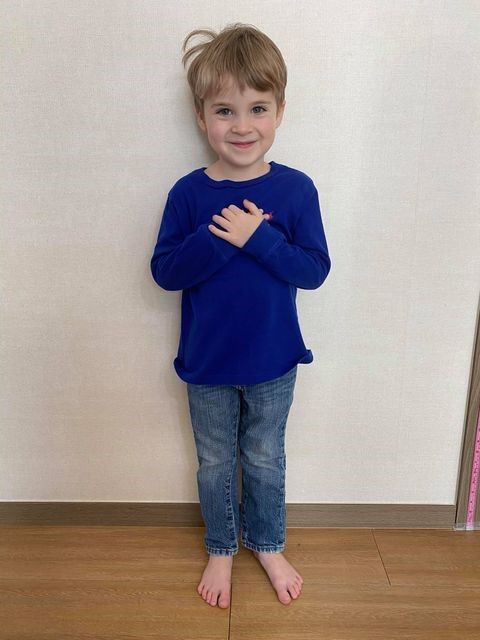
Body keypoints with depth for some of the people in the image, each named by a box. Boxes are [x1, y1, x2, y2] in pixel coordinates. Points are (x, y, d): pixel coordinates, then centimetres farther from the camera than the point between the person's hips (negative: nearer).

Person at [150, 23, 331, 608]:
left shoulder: (297, 190, -10)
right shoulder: (188, 194, -10)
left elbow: (315, 270, -12)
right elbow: (164, 272, -12)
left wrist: (259, 237, -26)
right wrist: (218, 239, -27)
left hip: (273, 362, 0)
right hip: (206, 363, 1)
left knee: (265, 459, 20)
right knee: (215, 462, 19)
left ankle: (268, 545, 47)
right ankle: (221, 550, 46)